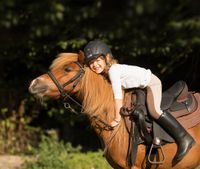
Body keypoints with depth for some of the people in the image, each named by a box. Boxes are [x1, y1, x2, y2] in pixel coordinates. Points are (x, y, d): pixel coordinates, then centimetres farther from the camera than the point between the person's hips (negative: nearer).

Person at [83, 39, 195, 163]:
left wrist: (117, 119, -27)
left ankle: (185, 139, -28)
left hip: (151, 82, -11)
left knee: (154, 111, -28)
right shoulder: (105, 72, 1)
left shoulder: (113, 70, -27)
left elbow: (118, 96, -30)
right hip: (142, 87, 11)